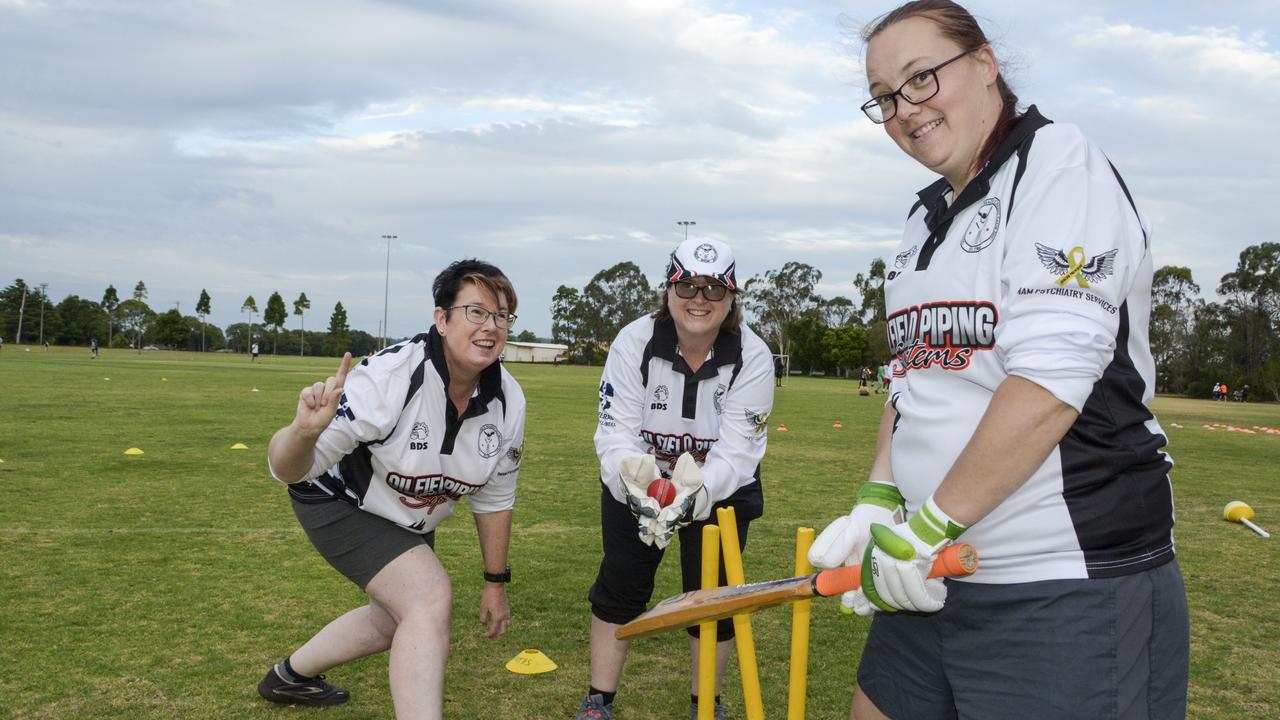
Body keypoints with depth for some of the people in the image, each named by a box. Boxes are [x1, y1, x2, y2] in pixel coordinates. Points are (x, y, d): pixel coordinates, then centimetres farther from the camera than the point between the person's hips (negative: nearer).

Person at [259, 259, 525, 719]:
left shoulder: (508, 402, -18)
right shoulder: (390, 376, -36)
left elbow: (494, 496, -2)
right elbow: (289, 469, -37)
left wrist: (496, 581, 5)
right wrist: (304, 431, -60)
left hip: (410, 522, 8)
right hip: (339, 500, -7)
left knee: (397, 621, 24)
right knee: (430, 596, -26)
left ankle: (290, 677, 52)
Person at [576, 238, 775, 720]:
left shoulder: (752, 357, -21)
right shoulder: (635, 342, -21)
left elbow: (737, 450, -27)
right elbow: (616, 430, -23)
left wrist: (693, 493, -46)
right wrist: (637, 480, -45)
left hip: (720, 488, 0)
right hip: (635, 482, 1)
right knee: (621, 586, 2)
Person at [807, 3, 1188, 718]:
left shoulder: (1060, 160, -10)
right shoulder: (927, 216, 16)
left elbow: (1051, 379, -20)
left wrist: (929, 526, -17)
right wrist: (877, 502, 2)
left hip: (1067, 587, -8)